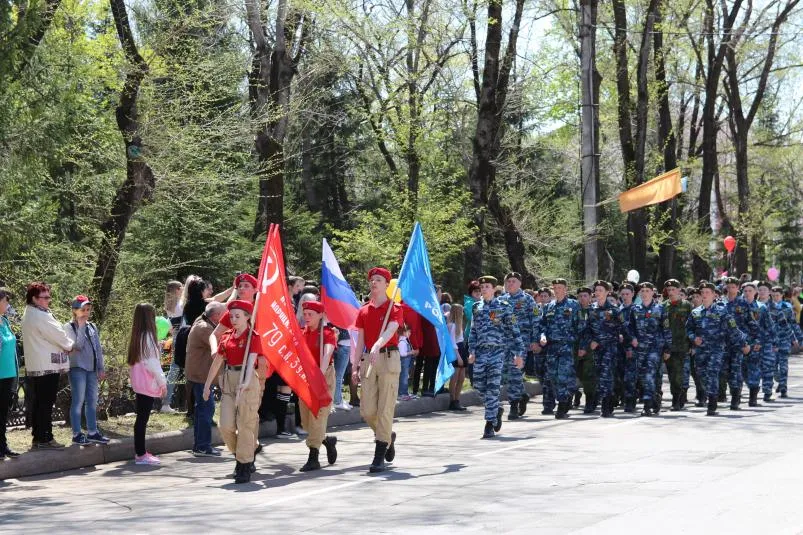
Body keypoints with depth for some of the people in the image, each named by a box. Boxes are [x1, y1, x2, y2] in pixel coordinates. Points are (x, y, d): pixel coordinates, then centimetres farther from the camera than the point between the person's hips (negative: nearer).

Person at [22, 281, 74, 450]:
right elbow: (58, 335, -11)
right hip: (47, 367, -10)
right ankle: (45, 439, -3)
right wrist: (69, 346, 8)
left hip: (34, 368, 10)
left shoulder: (29, 315, 16)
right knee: (46, 404, -5)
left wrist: (65, 345, 10)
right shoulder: (41, 316, -16)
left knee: (38, 404, 12)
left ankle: (37, 438, 15)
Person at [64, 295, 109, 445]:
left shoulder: (92, 327, 13)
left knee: (92, 401, 9)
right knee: (78, 401, -5)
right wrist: (81, 326, -19)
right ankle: (77, 434, -1)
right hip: (78, 368, -6)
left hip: (92, 369, 6)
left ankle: (92, 432, 16)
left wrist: (101, 368, 11)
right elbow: (77, 345, -18)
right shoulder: (69, 327, -5)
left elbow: (98, 348, 15)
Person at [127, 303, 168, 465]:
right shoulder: (147, 336, -13)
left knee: (142, 417, 12)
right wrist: (162, 381, -9)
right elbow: (152, 362, -15)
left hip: (139, 383, 9)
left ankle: (140, 452, 16)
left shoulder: (137, 336, 13)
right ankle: (141, 454, -6)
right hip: (148, 383, -9)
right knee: (143, 418, -7)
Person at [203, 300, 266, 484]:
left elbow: (251, 360, -21)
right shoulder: (227, 336, 11)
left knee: (245, 425, -4)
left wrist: (246, 381, -37)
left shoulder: (253, 337, -6)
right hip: (229, 381, 6)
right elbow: (217, 361, 16)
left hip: (247, 382, -5)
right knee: (225, 426, -1)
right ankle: (240, 456, 22)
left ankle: (245, 466, 3)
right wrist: (207, 384, 15)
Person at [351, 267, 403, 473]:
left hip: (389, 358, -5)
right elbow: (360, 340, 12)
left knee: (385, 408, -7)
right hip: (368, 360, 5)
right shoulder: (364, 310, 13)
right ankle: (388, 436, 30)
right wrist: (355, 367, 6)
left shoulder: (394, 308, -1)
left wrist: (377, 346, -38)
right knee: (367, 410, 1)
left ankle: (379, 457, -4)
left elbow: (390, 330, -20)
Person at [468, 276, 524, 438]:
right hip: (481, 352, 5)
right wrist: (472, 351, 6)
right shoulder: (477, 307, 12)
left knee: (492, 387, -10)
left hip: (497, 351, -4)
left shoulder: (503, 306, -1)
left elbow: (514, 331, 0)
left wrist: (518, 353, -4)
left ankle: (490, 424, -6)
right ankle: (496, 411, 28)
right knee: (479, 385, 2)